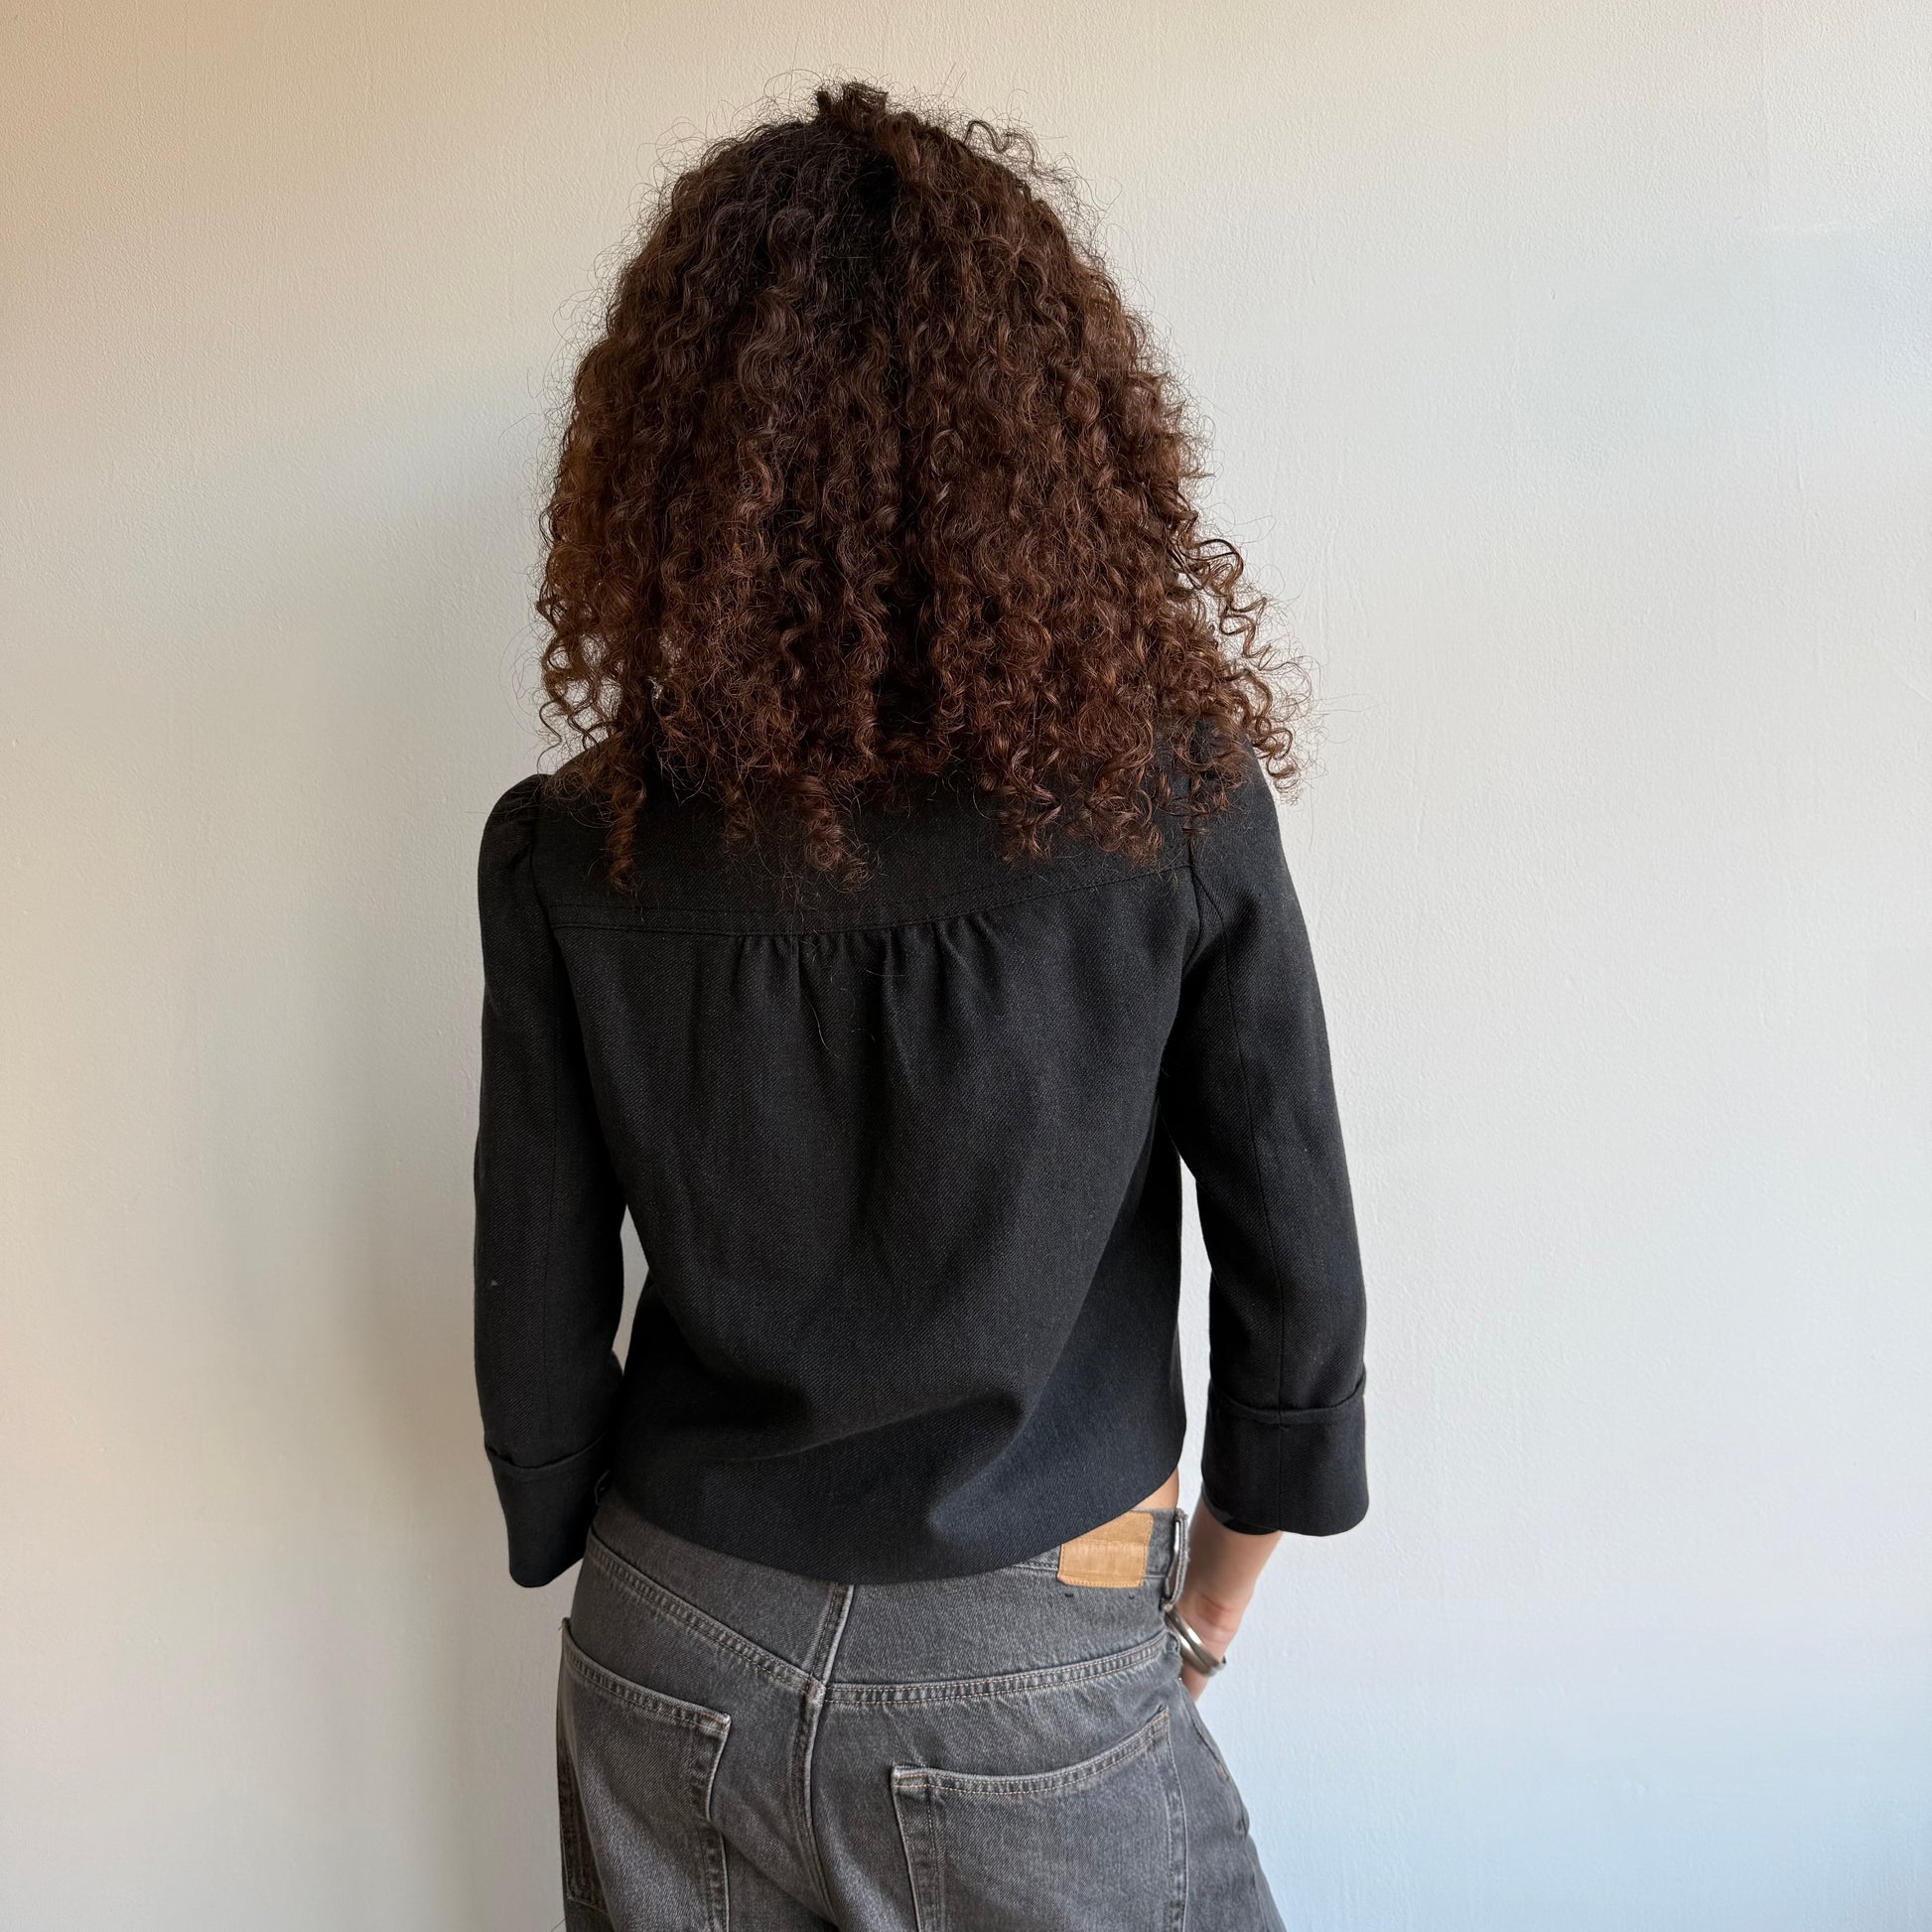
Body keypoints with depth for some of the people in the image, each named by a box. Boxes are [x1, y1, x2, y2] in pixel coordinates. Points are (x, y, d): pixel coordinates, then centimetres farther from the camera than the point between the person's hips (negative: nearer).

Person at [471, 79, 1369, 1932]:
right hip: (1035, 1702, -2)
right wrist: (1212, 1595, 9)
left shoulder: (570, 849, -13)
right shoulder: (1176, 806, -17)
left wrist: (606, 1568, 14)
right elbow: (1297, 1279, -9)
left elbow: (538, 1318, -5)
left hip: (674, 1663, 3)